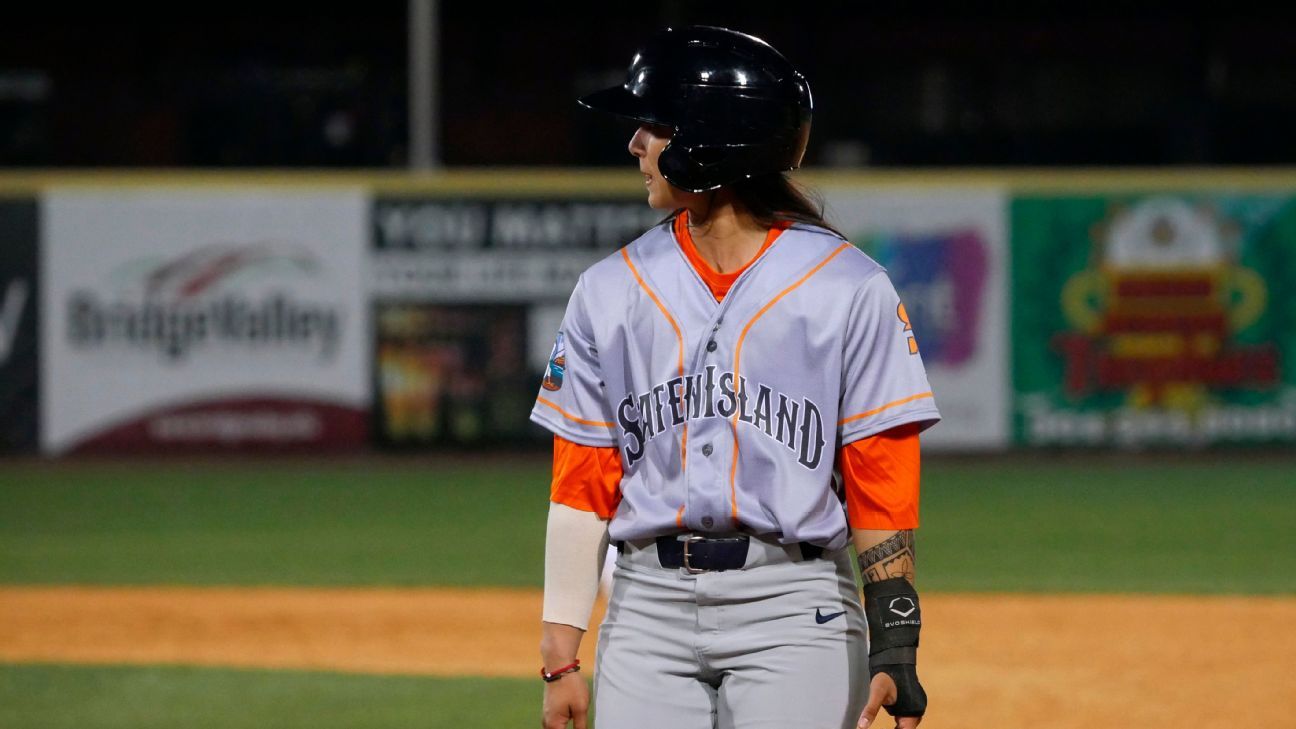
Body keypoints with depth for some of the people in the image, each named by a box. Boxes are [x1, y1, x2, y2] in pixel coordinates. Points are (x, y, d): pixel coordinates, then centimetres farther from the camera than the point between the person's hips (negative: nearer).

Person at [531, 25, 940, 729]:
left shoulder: (847, 290, 0)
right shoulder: (610, 291, 10)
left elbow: (883, 484, -2)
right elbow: (580, 485, 8)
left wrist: (895, 645, -9)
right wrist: (561, 655, 2)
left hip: (792, 609, -3)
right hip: (648, 608, 3)